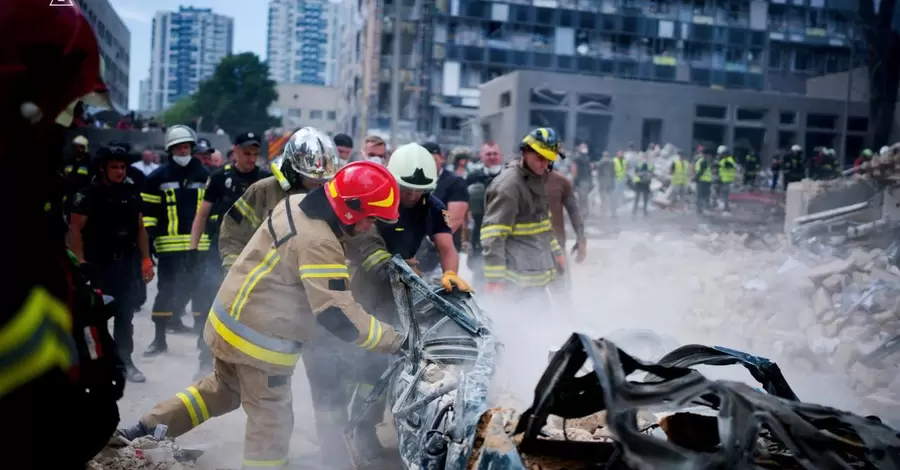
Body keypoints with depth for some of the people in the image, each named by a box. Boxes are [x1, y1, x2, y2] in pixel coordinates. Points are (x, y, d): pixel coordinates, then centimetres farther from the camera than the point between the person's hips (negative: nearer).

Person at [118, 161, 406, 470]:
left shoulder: (296, 203, -1)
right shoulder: (318, 243, -28)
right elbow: (338, 315, -31)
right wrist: (395, 341, -26)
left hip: (230, 319, 9)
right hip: (260, 337, -9)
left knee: (223, 389, 29)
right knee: (271, 421, 6)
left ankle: (146, 430, 36)